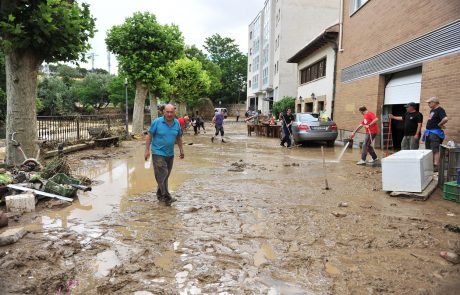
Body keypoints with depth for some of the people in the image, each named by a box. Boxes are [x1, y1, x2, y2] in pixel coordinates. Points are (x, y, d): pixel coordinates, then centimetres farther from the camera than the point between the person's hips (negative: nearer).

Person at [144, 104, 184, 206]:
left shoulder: (177, 123, 3)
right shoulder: (157, 122, -9)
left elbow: (179, 137, 16)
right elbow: (149, 136, -5)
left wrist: (181, 150, 17)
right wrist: (147, 150, -9)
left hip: (170, 154, 5)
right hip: (158, 153, -5)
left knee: (166, 175, 12)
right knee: (162, 175, -10)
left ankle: (160, 195, 27)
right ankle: (166, 197, -6)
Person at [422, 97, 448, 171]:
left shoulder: (440, 110, -14)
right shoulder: (432, 110, 15)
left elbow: (445, 119, -31)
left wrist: (439, 124, -16)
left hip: (435, 133, -10)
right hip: (428, 132, 10)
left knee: (435, 150, -10)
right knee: (428, 150, 15)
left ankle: (436, 166, -9)